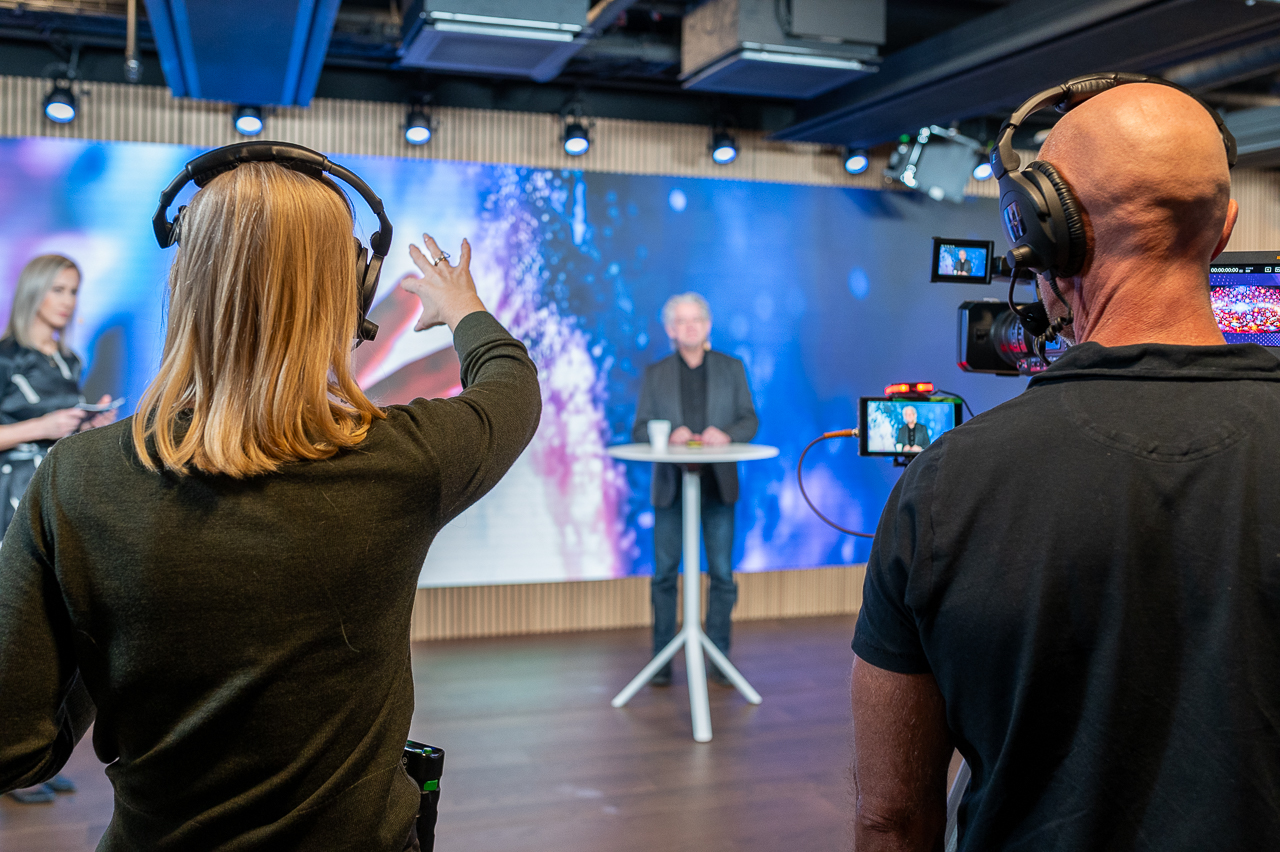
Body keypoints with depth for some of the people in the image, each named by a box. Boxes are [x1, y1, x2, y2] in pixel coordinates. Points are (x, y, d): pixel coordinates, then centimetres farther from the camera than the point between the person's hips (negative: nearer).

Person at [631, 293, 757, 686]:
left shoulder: (731, 368, 8)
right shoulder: (655, 373, 7)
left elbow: (749, 420, 5)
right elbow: (640, 430, 3)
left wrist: (726, 435, -16)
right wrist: (669, 436, -17)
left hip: (718, 484, 0)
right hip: (670, 485, 0)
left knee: (722, 573, 1)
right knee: (664, 573, 2)